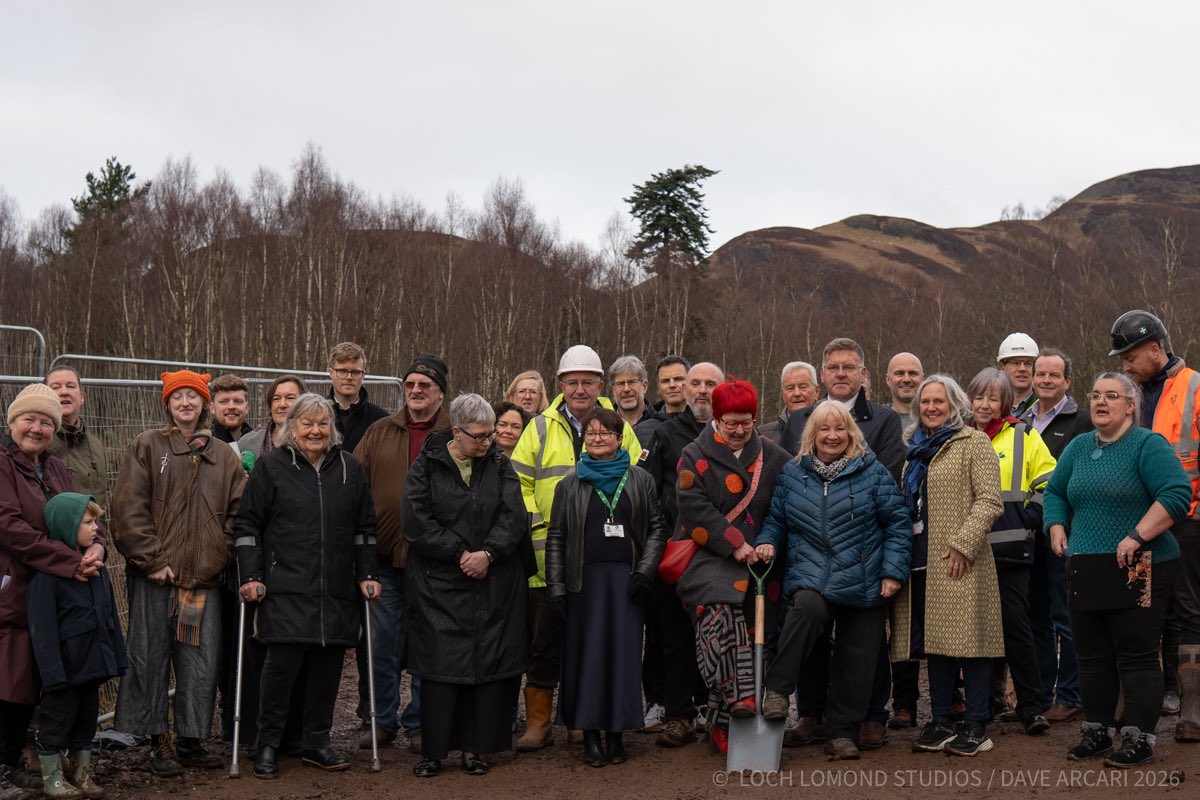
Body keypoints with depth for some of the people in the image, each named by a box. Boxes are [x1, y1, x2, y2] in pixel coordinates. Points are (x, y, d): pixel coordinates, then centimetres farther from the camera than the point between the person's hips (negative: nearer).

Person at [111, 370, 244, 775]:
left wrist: (219, 557, -2)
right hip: (154, 574, -3)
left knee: (201, 662, 4)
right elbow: (128, 509, -4)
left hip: (204, 576, 3)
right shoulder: (147, 447, 3)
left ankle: (192, 739, 16)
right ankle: (159, 742, 11)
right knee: (152, 658, 2)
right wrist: (152, 559, -10)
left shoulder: (223, 457, 12)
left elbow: (237, 512, 11)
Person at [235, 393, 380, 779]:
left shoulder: (350, 468, 11)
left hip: (337, 592, 4)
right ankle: (267, 745, 5)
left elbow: (364, 528, 16)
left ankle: (317, 743, 19)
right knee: (282, 663, -10)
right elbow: (248, 525, 2)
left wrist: (366, 575, 11)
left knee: (328, 667, 5)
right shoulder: (270, 466, 2)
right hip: (286, 589, -3)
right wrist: (251, 576, -4)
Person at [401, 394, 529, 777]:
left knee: (489, 661, 2)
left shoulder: (499, 465, 7)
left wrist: (488, 553, -16)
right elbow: (417, 522, -9)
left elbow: (514, 517, -2)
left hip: (494, 584, 3)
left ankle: (474, 747, 12)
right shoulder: (426, 466, -1)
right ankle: (433, 750, 6)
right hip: (438, 585, -2)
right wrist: (460, 553, -12)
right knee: (440, 664, -3)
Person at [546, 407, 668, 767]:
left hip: (626, 579, 0)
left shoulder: (640, 480, 8)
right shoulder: (570, 484, 8)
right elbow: (556, 536, 6)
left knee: (624, 652, 0)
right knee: (587, 653, 0)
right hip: (585, 578, 0)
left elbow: (657, 528, 9)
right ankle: (590, 734, 6)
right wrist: (555, 586, -1)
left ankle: (617, 733, 9)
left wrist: (645, 570, -3)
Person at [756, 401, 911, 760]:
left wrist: (893, 571, -4)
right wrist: (767, 542, -4)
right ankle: (777, 689, -24)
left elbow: (898, 523, 3)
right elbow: (776, 519, 17)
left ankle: (842, 734, 18)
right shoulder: (792, 474, 9)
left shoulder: (872, 472, 3)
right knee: (808, 606, -35)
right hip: (810, 578, 0)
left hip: (864, 584, 1)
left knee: (856, 663, 2)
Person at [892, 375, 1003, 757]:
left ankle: (976, 725, 1)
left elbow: (990, 501, -10)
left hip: (959, 561, -7)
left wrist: (962, 543, -17)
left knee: (967, 638, -5)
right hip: (921, 560, 7)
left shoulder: (974, 443, -3)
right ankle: (941, 722, 16)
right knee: (935, 640, 10)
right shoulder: (913, 445, 18)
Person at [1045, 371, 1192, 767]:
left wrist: (1136, 537, -24)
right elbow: (1055, 492, 23)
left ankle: (1139, 738, 3)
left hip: (1139, 571, -7)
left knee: (1136, 656, -3)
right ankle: (1097, 732, 22)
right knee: (1092, 656, 11)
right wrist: (1057, 528, 5)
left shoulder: (1148, 445, -8)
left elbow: (1177, 495, -19)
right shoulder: (1079, 447, 13)